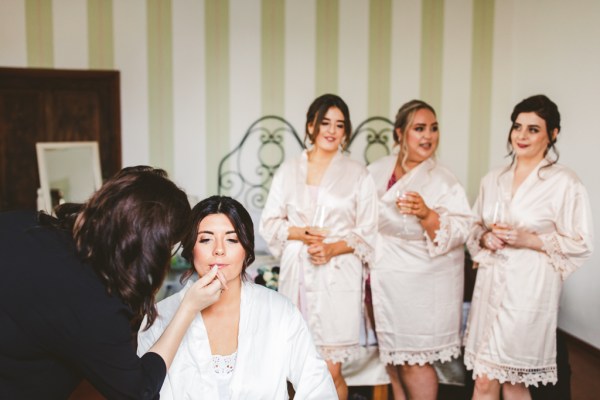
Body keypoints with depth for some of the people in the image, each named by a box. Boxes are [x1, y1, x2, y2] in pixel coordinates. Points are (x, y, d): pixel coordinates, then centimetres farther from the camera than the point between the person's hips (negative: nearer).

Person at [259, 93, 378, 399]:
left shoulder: (357, 174, 4)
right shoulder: (288, 171, 9)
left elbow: (368, 232, 3)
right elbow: (269, 223, 7)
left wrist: (333, 248, -13)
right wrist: (301, 233, -10)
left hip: (337, 277, -2)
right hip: (297, 274, 2)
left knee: (330, 372, -3)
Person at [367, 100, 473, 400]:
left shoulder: (443, 180, -11)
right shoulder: (377, 171, 3)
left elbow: (459, 230, -19)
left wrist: (426, 214, -35)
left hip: (422, 286, -5)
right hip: (384, 282, 5)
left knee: (413, 361, 3)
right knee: (392, 359, 16)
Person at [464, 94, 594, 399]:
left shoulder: (565, 183, -8)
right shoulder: (492, 180, 10)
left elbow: (579, 244, -7)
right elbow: (474, 228, 17)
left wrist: (529, 240, -18)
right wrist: (486, 238, -5)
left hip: (529, 288, -5)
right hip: (491, 284, 5)